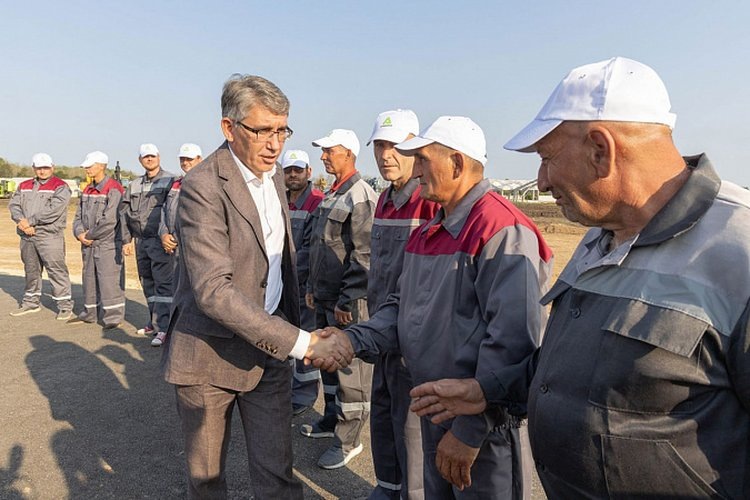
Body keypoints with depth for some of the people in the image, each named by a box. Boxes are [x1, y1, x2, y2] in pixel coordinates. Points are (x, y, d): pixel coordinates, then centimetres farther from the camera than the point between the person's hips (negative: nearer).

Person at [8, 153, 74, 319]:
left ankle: (65, 306, -3)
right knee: (31, 270, 17)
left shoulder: (60, 187, -4)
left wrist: (29, 221, -15)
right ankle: (31, 302, 31)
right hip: (27, 236, 7)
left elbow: (53, 211, -16)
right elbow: (14, 205, 7)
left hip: (50, 236, -7)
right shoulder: (24, 186, 17)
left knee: (56, 269, -8)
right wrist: (22, 221, -12)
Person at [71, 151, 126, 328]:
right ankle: (89, 313, 28)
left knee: (109, 279, -6)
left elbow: (110, 221, -20)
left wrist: (90, 235, -11)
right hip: (88, 244, 9)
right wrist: (79, 233, -3)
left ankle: (113, 317, 1)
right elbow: (79, 215, 17)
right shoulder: (87, 190, 14)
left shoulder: (114, 190, -13)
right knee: (89, 277, 15)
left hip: (108, 243, -8)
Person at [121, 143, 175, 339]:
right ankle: (154, 323, 25)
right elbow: (125, 213, 17)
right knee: (147, 283, 14)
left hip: (160, 241, -7)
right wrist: (126, 239, 11)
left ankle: (163, 327, -9)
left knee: (163, 284, -10)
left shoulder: (169, 181, -3)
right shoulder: (134, 185, 16)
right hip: (141, 241, 7)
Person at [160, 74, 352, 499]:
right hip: (210, 352, -5)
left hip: (269, 348, 5)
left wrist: (295, 318, 12)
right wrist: (304, 343, -29)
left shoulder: (274, 174, 4)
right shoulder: (202, 187, -20)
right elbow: (213, 291, -28)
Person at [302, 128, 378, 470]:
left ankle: (348, 441, 15)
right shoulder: (331, 196, 14)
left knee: (351, 369, 2)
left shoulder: (361, 196, -15)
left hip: (348, 302, -9)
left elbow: (364, 256, -21)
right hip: (324, 298, 9)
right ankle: (332, 419, 37)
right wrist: (313, 287, 18)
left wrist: (347, 301, -19)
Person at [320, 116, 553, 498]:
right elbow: (403, 306, 10)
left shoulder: (503, 230, -21)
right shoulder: (428, 232, 8)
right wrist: (353, 341, -6)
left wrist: (469, 430, -23)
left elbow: (511, 342, -26)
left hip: (484, 424, -8)